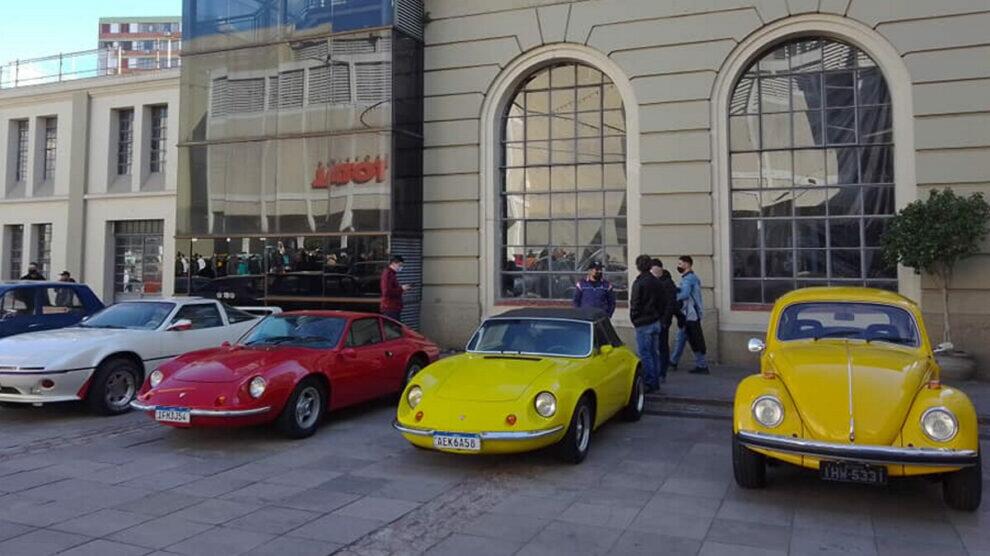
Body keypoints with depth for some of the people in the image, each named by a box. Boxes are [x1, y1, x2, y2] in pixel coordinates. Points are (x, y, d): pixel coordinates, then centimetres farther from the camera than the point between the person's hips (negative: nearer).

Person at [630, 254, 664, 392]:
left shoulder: (639, 282, -13)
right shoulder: (656, 282, 9)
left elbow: (635, 304, -12)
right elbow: (661, 302, 13)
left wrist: (634, 319, 0)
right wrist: (657, 315, 17)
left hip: (643, 323, -7)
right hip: (656, 321, 7)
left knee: (645, 354, -3)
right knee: (653, 353, 13)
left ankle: (649, 383, -2)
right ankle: (655, 383, 18)